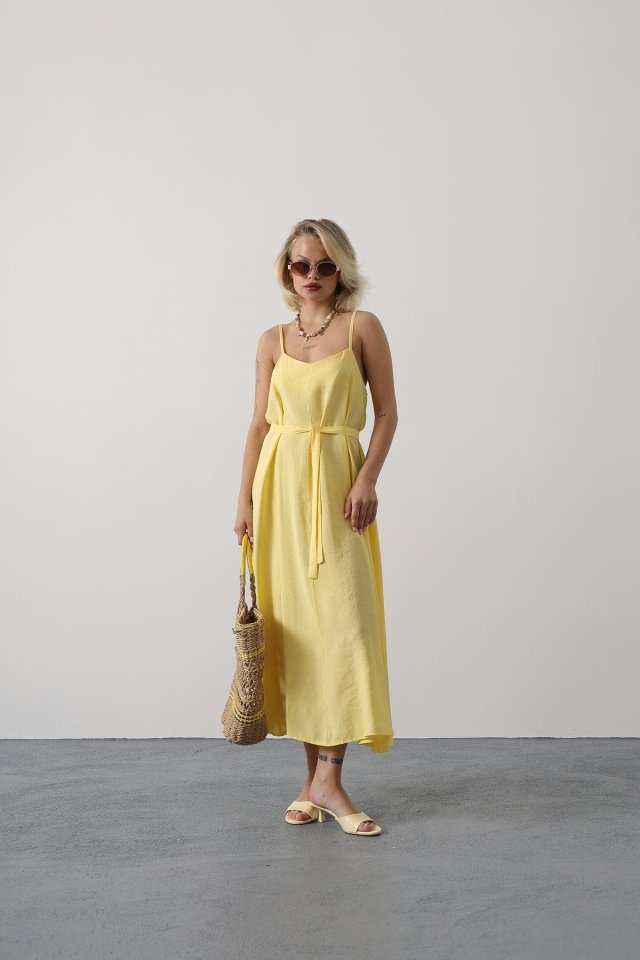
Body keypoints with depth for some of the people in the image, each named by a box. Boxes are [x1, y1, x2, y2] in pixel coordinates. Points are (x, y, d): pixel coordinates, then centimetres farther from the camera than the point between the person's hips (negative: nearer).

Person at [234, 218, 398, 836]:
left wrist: (367, 479, -12)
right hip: (280, 484, 3)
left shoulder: (361, 327, 3)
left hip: (337, 482, -3)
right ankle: (314, 773, 13)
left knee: (342, 618, -9)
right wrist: (245, 498, 5)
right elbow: (260, 423, 12)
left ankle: (326, 778, -3)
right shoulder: (272, 341, 12)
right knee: (293, 620, 4)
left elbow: (387, 411, 0)